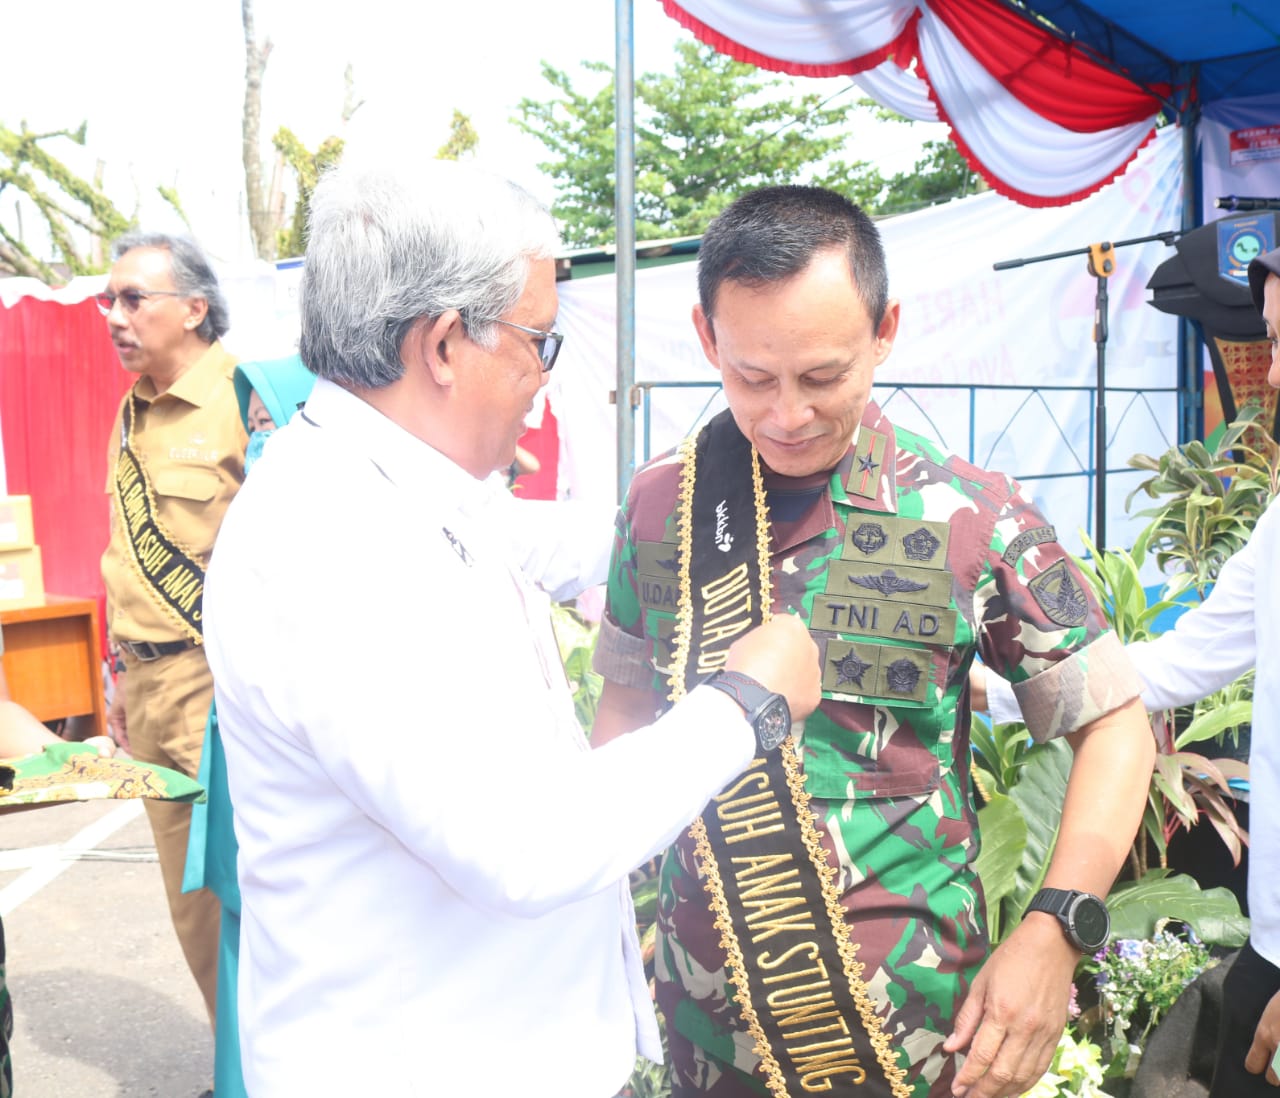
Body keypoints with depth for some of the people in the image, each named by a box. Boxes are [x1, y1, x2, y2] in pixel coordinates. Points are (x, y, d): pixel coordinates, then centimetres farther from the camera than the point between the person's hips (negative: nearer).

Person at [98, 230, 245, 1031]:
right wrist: (130, 674, 21)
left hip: (224, 681, -8)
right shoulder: (133, 412, 13)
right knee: (190, 893, 15)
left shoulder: (247, 398, -12)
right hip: (154, 683, 8)